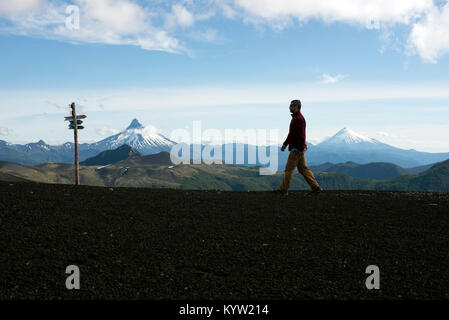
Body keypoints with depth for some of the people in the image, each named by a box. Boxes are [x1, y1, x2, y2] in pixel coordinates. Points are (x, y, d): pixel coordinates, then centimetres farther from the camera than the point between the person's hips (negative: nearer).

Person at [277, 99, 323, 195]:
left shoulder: (299, 119, -15)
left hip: (297, 149, -10)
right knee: (303, 168, 10)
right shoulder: (295, 118, 18)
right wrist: (285, 144, 25)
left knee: (289, 169, -4)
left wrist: (301, 149, -25)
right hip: (297, 148, 10)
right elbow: (291, 134, 25)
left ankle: (283, 189, 3)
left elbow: (301, 135, -22)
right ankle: (316, 187, 9)